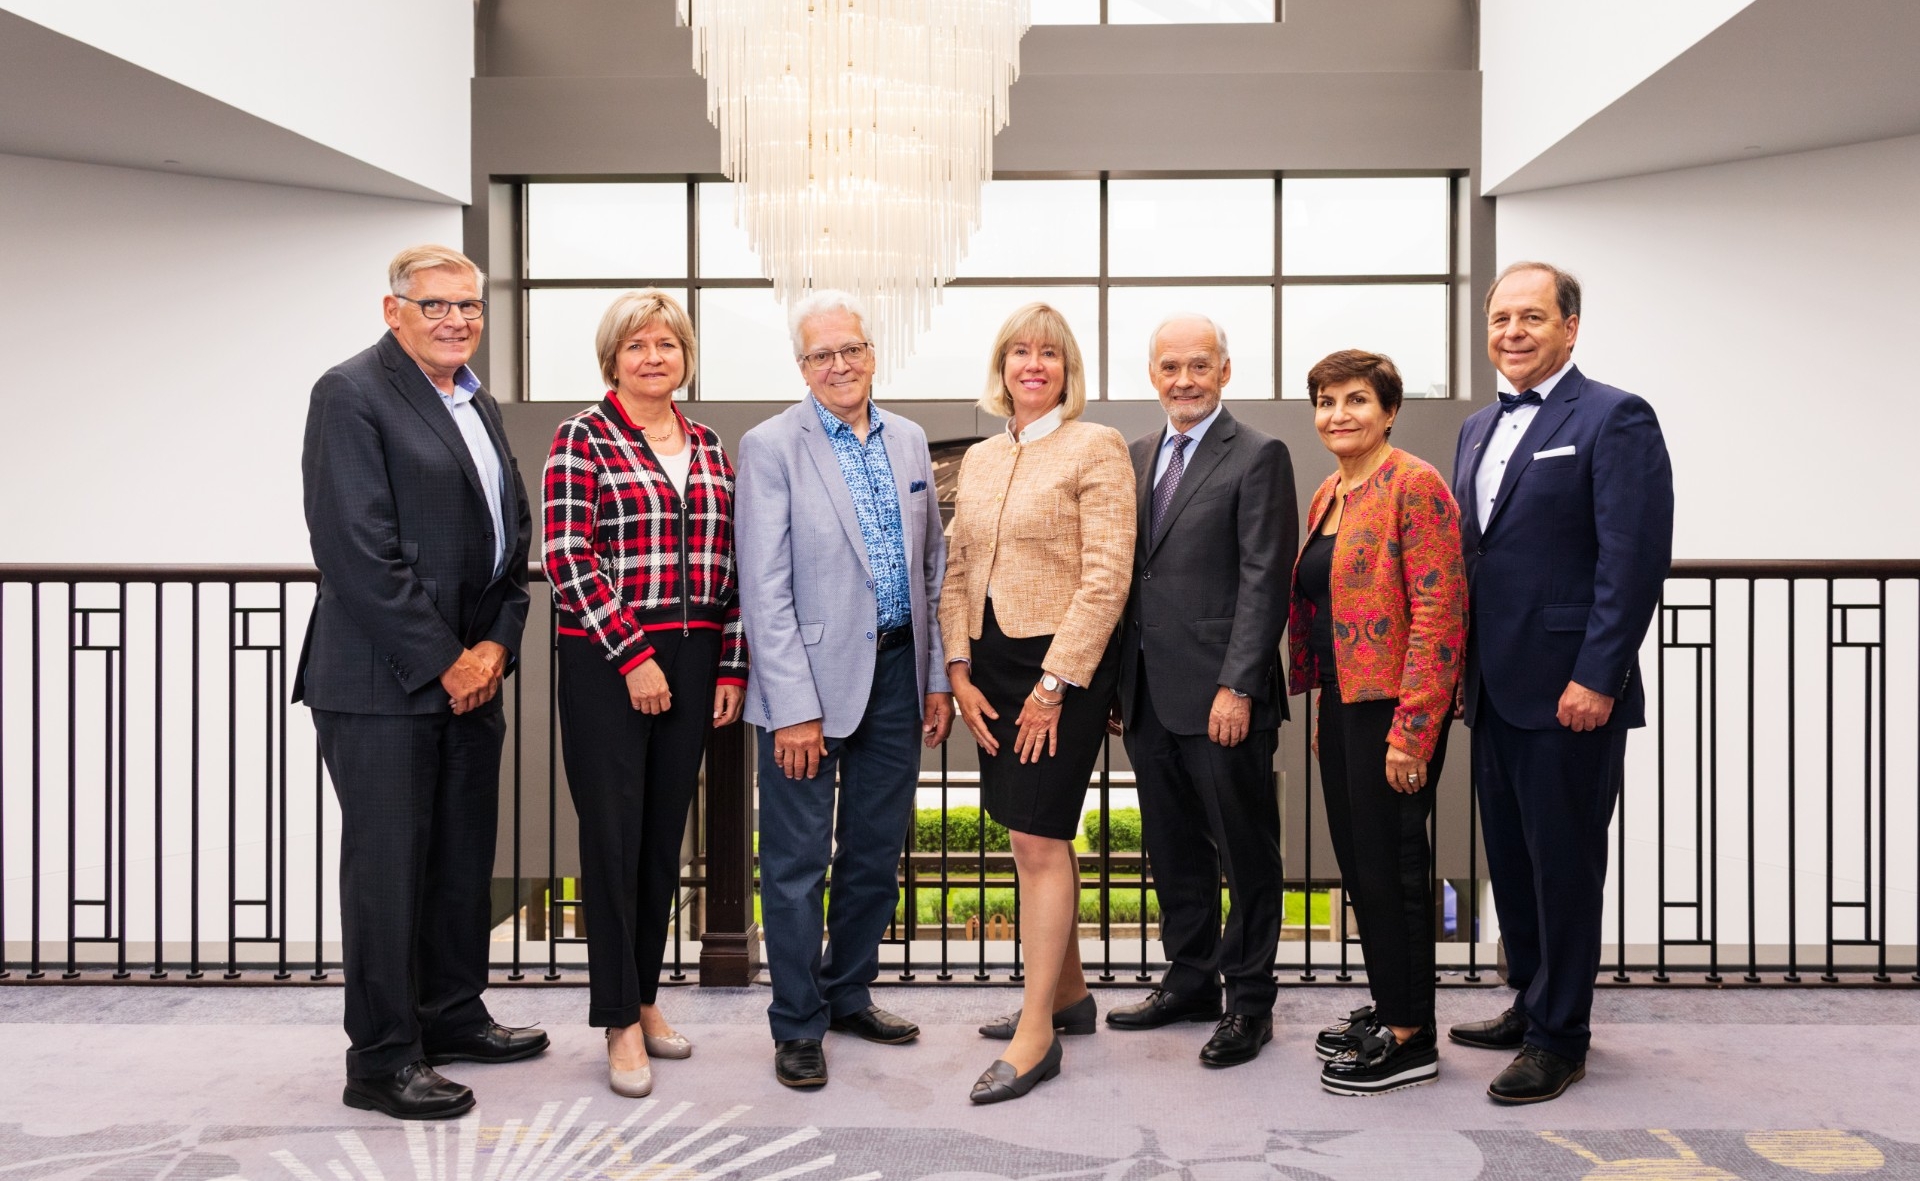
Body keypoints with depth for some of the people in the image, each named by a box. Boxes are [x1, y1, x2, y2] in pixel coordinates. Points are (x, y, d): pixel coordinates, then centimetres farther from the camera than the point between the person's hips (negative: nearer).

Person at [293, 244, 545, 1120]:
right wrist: (440, 664, -15)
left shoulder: (480, 406, 16)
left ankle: (452, 1015, 31)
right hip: (383, 682, -8)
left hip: (472, 674, 8)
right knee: (388, 866, 0)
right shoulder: (351, 394, -9)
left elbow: (512, 538, 15)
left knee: (464, 858, 15)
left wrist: (495, 646, 1)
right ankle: (381, 1061, 12)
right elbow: (359, 551, -17)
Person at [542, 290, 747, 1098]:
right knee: (613, 836, 1)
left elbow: (729, 565, 11)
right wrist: (634, 655, -14)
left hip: (692, 662, 5)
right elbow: (568, 559, -11)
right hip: (607, 664, -5)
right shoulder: (583, 438, -3)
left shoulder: (709, 448, 12)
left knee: (664, 836, 12)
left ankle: (644, 996, 27)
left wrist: (732, 668, 5)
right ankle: (620, 1023, 12)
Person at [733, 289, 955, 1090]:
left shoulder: (909, 443, 10)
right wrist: (794, 707, -16)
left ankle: (848, 994, 32)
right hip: (813, 679, -5)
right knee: (798, 863, 3)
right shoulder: (772, 448, -6)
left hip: (895, 673, 6)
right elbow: (765, 589, -11)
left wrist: (937, 678, 9)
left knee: (877, 854, 15)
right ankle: (797, 1025, 17)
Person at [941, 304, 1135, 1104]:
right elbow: (958, 571, 14)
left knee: (1037, 839, -7)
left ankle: (1038, 1034, 3)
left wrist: (1053, 685, -15)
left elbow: (1106, 579, -13)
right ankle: (1068, 994, 30)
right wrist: (959, 670, 3)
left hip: (1064, 666, -6)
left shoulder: (1096, 448, -6)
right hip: (992, 663, 7)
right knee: (1038, 837, 14)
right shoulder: (979, 459, 13)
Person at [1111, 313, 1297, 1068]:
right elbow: (1129, 570, 14)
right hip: (1149, 694, 6)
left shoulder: (1258, 457, -6)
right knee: (1173, 850, 16)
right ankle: (1190, 982, 30)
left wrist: (1237, 687, -17)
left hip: (1220, 698, -6)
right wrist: (1116, 679, 10)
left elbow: (1264, 581, -12)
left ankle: (1249, 1001, 19)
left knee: (1244, 851, 6)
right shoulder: (1137, 456, 14)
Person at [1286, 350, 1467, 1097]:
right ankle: (1388, 1006, 30)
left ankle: (1411, 1038, 12)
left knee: (1390, 865, -1)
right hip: (1342, 704, 9)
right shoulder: (1328, 496, 15)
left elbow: (1440, 615, -18)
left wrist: (1410, 729, -22)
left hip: (1393, 710, -8)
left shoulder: (1413, 485, -12)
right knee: (1358, 861, 15)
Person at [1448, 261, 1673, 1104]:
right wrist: (1461, 669, 12)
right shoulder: (1478, 428, 16)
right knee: (1510, 861, 16)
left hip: (1569, 694, -7)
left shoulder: (1614, 419, -8)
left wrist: (1596, 679, -20)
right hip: (1495, 690, 8)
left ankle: (1560, 1038, 16)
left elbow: (1635, 560, -15)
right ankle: (1530, 1004, 31)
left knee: (1564, 866, 3)